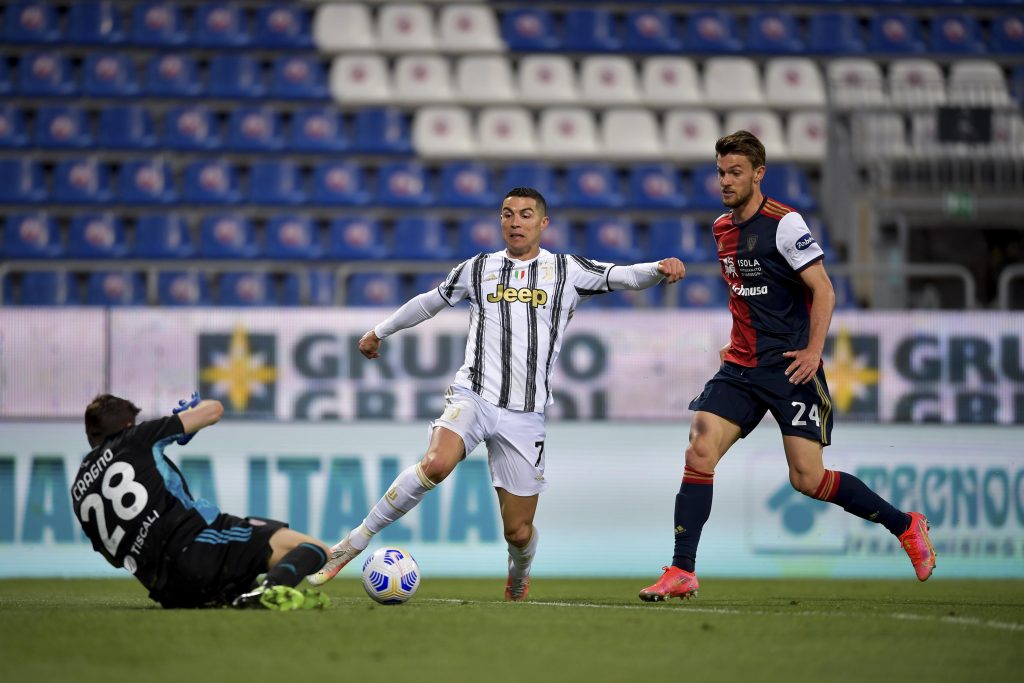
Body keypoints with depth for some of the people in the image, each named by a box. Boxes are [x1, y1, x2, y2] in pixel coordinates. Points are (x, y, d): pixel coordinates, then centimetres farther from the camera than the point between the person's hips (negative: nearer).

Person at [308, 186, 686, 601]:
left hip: (524, 415, 0)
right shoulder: (478, 269, 13)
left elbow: (623, 276, -4)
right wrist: (380, 332, 39)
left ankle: (518, 577, 38)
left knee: (518, 531, 1)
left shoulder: (567, 271, 9)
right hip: (472, 395, 0)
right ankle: (355, 542, -22)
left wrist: (659, 269, -25)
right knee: (436, 464, -33)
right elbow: (430, 301, 28)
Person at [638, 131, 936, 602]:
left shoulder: (784, 223, -11)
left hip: (790, 368, -6)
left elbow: (822, 289, -12)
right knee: (700, 451, -10)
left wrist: (813, 350, -22)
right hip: (741, 367, 6)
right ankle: (682, 572, -7)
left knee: (807, 479, -8)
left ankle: (905, 526, 12)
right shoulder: (722, 229, 12)